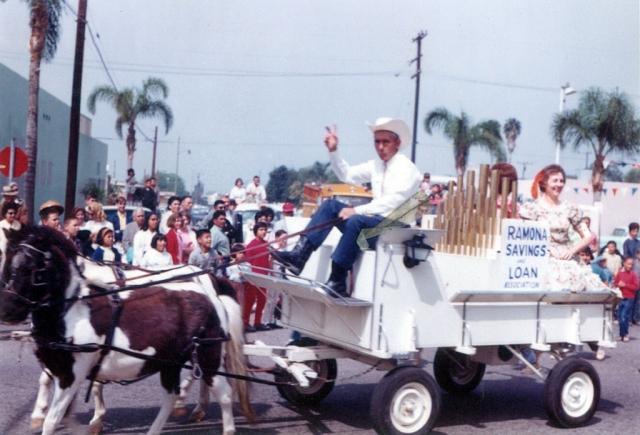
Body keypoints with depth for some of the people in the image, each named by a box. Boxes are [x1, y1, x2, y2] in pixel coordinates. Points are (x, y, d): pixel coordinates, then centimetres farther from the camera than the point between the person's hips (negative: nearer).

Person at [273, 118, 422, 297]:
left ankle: (337, 283, -33)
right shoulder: (376, 165, 16)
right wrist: (333, 151, 8)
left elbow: (393, 201, -20)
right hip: (374, 221, 8)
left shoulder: (407, 168, -7)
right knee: (331, 205, -6)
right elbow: (347, 174, 21)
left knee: (355, 221, -34)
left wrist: (357, 210, -24)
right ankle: (298, 256, -20)